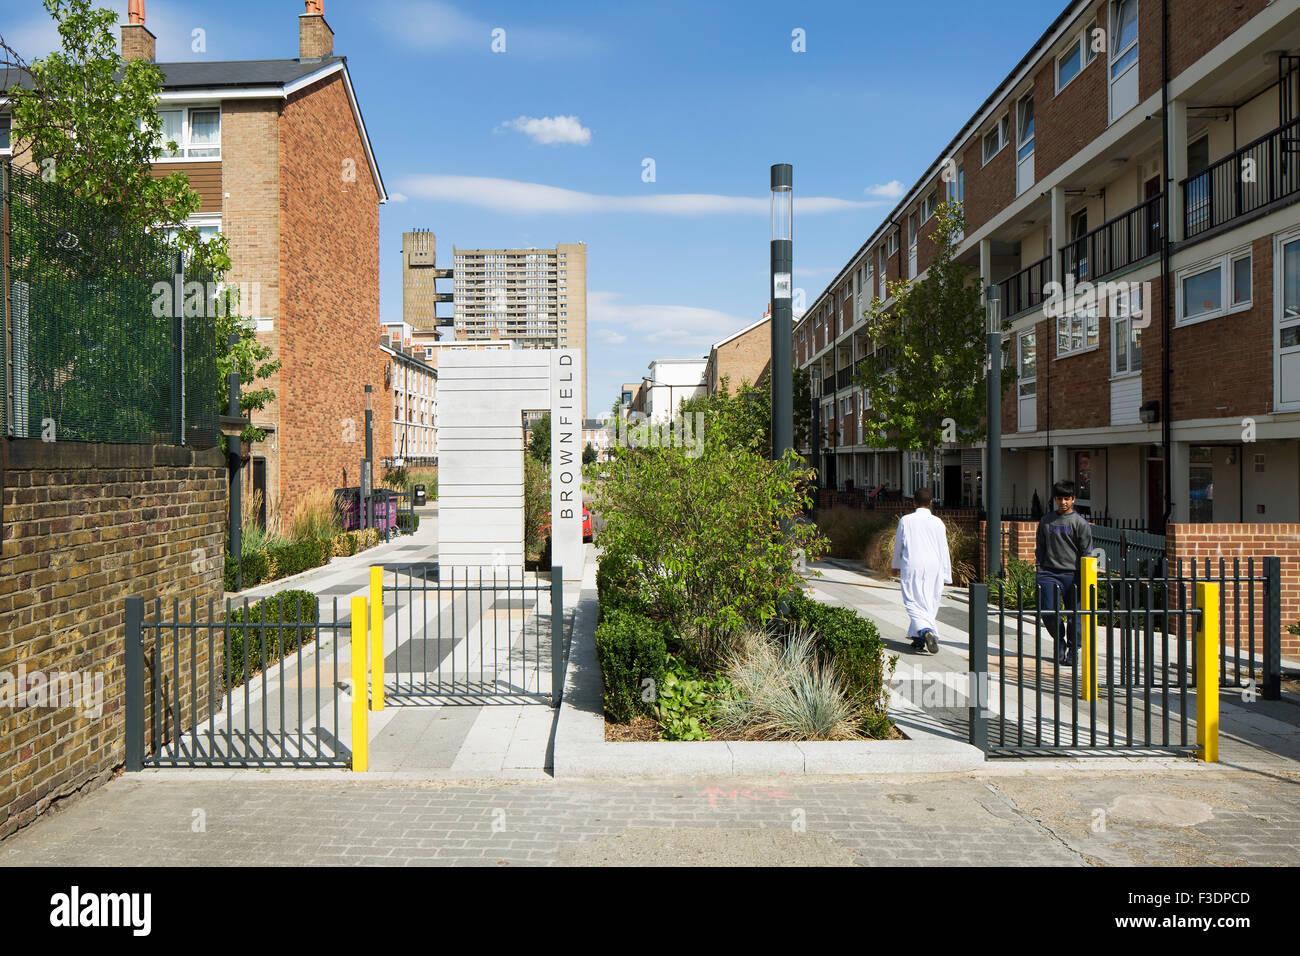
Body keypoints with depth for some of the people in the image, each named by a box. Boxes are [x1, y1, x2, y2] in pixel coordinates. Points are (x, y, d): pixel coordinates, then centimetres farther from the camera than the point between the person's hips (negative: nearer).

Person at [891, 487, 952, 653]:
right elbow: (943, 551, 2)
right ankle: (919, 639, 17)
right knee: (929, 603, 12)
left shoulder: (905, 520, -1)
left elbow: (898, 546, 8)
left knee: (913, 602, -1)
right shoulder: (937, 522, 0)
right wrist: (946, 576, 8)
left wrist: (897, 565, 26)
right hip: (932, 566, 2)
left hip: (911, 566, -2)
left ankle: (925, 630, -26)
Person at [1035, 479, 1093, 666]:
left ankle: (1072, 650, 18)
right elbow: (1040, 547, 17)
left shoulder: (1080, 522, 1)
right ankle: (1060, 642, 19)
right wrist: (1038, 567, 8)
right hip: (1049, 573, 2)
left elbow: (1086, 552, 0)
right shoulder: (1046, 520, 11)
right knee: (1049, 613, -5)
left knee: (1074, 614, 3)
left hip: (1072, 574, -2)